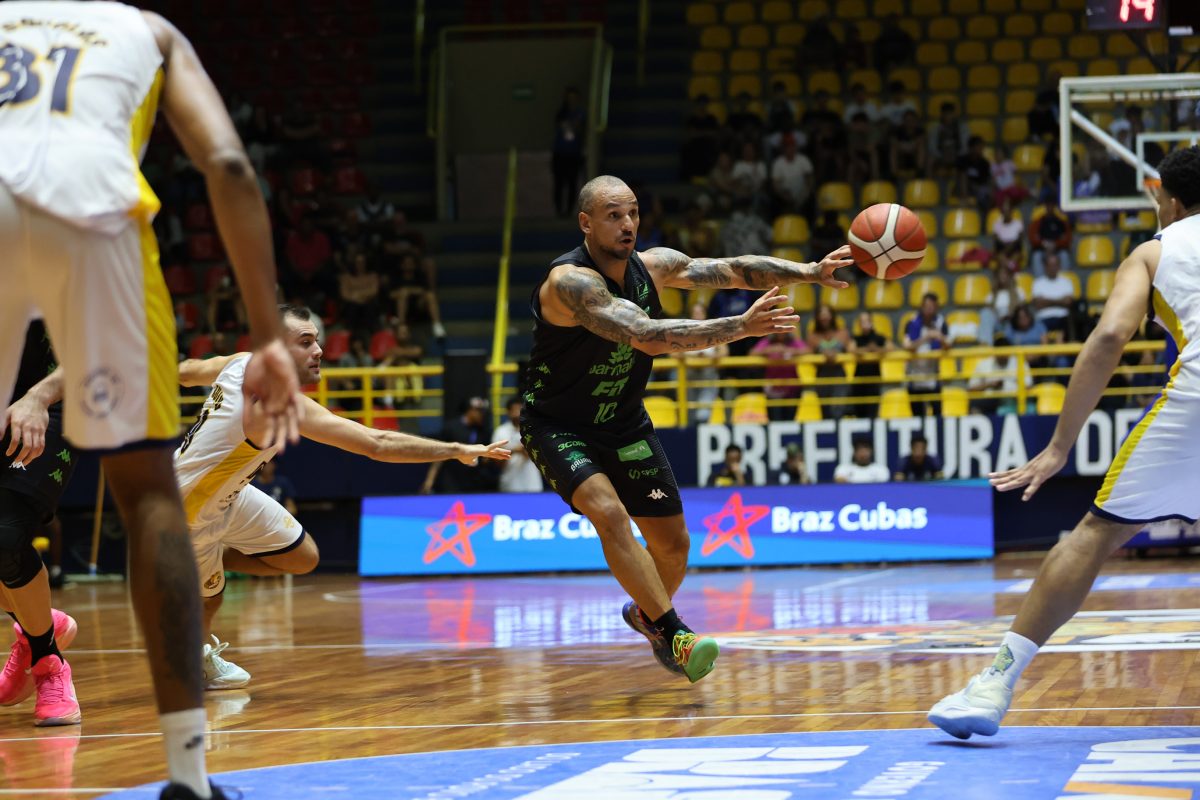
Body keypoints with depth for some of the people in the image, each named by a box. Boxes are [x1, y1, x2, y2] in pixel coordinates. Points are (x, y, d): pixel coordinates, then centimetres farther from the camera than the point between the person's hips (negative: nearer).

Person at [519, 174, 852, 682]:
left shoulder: (652, 266, -8)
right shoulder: (570, 281, -30)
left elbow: (734, 270, -6)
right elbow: (647, 335, -42)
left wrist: (810, 272, -22)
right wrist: (741, 327, -47)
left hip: (624, 424, 7)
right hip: (558, 428, -7)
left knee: (673, 543, 10)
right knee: (609, 512, -32)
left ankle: (647, 612, 42)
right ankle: (674, 635, -27)